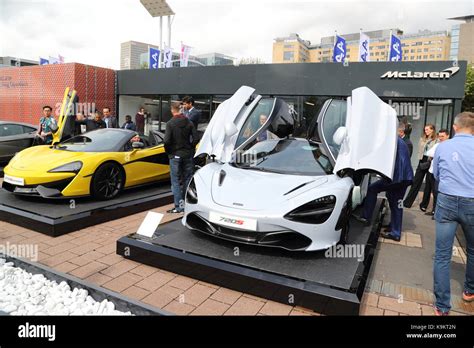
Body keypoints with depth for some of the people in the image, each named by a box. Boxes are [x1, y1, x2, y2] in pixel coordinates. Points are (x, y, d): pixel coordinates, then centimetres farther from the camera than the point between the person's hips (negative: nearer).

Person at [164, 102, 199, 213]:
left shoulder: (170, 123, -9)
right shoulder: (189, 123, 2)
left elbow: (167, 141, -17)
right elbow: (195, 138, -4)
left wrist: (168, 151, 0)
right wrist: (189, 149, 9)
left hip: (175, 155, -4)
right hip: (188, 155, 4)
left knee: (176, 181, 3)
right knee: (187, 179, 11)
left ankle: (179, 205, 1)